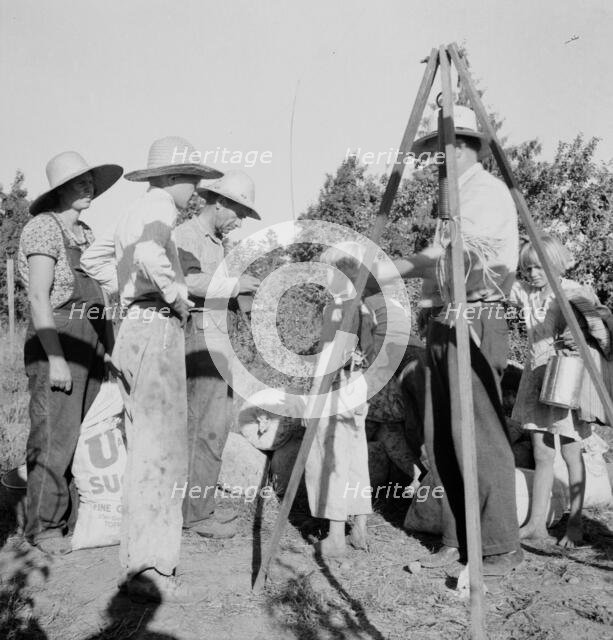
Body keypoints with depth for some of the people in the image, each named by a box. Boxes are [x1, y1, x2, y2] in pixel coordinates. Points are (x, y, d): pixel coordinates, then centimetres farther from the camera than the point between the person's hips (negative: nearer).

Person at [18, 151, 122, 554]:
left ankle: (74, 515, 21)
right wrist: (56, 358, -19)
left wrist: (107, 349, 14)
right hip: (56, 336, -8)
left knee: (86, 431, 9)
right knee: (56, 434, -5)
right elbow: (38, 296, -14)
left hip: (91, 339, 8)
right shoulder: (44, 228, -7)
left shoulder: (85, 232, 16)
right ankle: (44, 527, 8)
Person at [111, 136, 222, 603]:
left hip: (135, 332, 10)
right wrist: (178, 298, -16)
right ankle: (151, 573, -4)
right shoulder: (158, 208, -7)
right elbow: (149, 254, -28)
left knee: (144, 450, 13)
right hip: (158, 332, -10)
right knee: (163, 451, -8)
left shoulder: (132, 216, 24)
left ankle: (137, 561, 21)